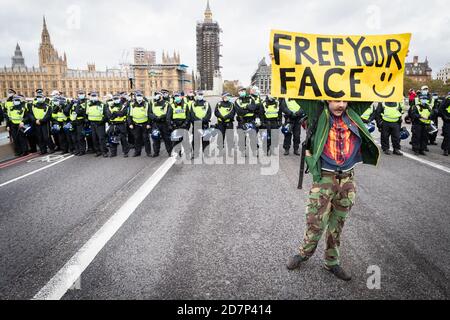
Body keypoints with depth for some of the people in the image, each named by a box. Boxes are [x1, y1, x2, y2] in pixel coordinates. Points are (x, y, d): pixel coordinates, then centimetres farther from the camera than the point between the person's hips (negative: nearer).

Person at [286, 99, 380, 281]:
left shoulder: (352, 114, 5)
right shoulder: (318, 113, -4)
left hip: (347, 179, 3)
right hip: (324, 177, -3)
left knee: (338, 222, 13)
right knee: (316, 221, -2)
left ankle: (332, 261, 30)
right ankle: (305, 253, 26)